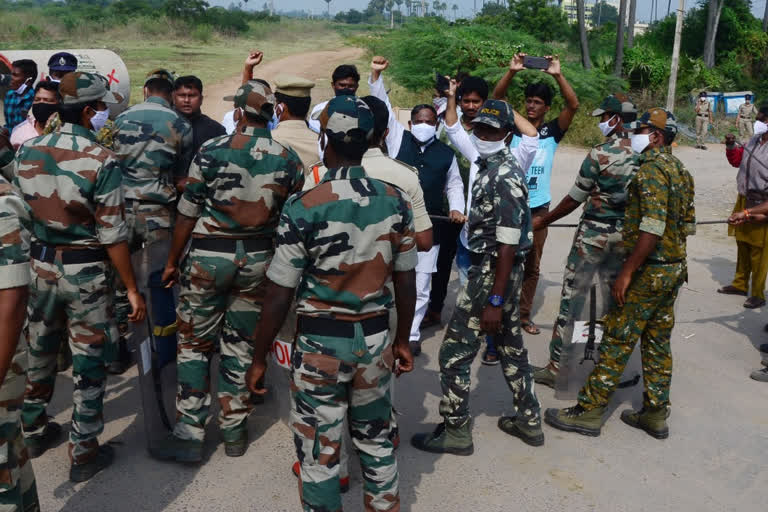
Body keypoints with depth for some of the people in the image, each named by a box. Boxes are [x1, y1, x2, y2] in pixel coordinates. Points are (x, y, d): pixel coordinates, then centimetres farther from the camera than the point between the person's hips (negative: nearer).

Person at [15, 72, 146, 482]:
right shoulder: (101, 160, -18)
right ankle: (84, 453, 18)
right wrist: (132, 289, -10)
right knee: (88, 364, 7)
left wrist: (32, 259, 19)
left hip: (39, 266, 6)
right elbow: (112, 234, -18)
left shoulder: (26, 152, -1)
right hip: (85, 273, -5)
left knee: (39, 352, 22)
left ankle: (33, 431, 40)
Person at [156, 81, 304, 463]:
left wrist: (172, 262, 6)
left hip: (209, 256, -3)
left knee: (194, 345, 9)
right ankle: (234, 432, 23)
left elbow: (187, 214, -5)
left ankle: (189, 435, 11)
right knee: (241, 346, 13)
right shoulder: (288, 159, -2)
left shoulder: (210, 151, -9)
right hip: (258, 258, 3)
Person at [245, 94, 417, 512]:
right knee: (376, 439, 22)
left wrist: (259, 358, -1)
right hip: (375, 338, 5)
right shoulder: (396, 201, -3)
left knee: (319, 451, 12)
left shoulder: (304, 208, -16)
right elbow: (405, 281, 4)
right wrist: (403, 340, 16)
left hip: (320, 343, -4)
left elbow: (280, 296, -13)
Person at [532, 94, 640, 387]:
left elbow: (574, 199, -10)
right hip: (624, 236, 6)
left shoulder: (600, 154, -16)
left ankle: (555, 366, 8)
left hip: (594, 234, -5)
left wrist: (543, 222, 2)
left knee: (571, 299, 3)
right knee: (614, 301, 17)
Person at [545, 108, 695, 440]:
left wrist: (626, 272, -24)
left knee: (618, 341, -4)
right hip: (674, 269, 9)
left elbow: (652, 227, -25)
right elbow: (687, 224, 17)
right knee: (657, 342, 14)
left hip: (649, 271, -9)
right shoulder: (680, 170, 13)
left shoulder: (652, 168, -17)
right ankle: (655, 415, 22)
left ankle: (588, 412, 4)